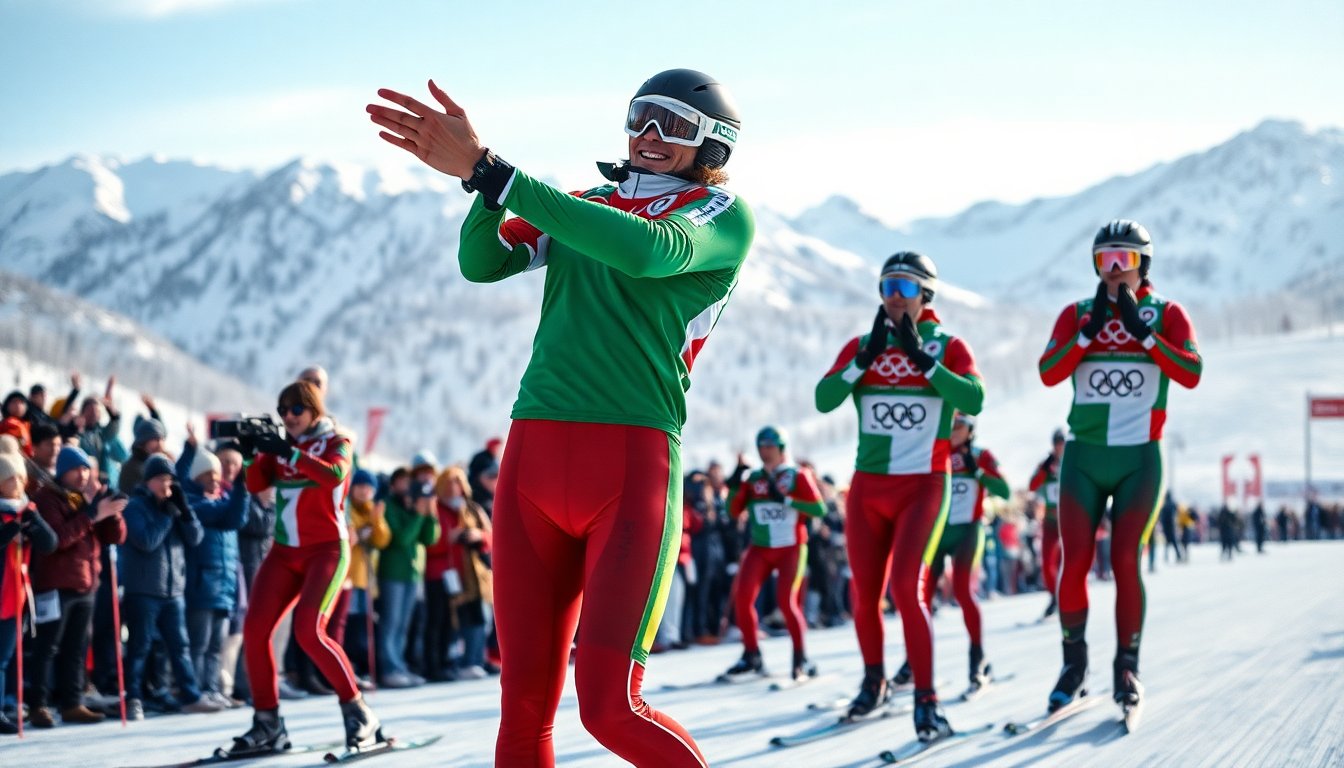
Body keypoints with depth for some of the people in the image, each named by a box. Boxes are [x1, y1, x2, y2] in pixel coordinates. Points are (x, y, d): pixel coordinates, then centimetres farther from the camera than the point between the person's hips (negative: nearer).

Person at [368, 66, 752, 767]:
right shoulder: (589, 204, 21)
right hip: (534, 455, 5)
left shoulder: (724, 216, 5)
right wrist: (478, 168, -14)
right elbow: (482, 262, 8)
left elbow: (649, 251, -17)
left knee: (610, 709, -11)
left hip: (633, 464, -5)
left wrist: (492, 175, -20)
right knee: (525, 708, 1)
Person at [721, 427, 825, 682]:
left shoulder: (797, 477, -3)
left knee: (786, 601, -15)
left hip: (790, 548, -4)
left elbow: (819, 509, -13)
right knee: (742, 598, -10)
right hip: (759, 548, 4)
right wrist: (736, 487, -10)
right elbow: (734, 511, 6)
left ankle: (801, 658, 0)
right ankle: (751, 655, 5)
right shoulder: (753, 478, 7)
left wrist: (785, 500, -22)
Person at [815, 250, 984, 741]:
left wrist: (921, 357, -21)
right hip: (868, 487, 4)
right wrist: (867, 357, -17)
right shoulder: (862, 346, 6)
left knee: (907, 588, -18)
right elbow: (823, 399, -8)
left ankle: (926, 699, -11)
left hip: (923, 486, -3)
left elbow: (972, 400, -19)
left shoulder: (947, 346, -1)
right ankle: (874, 681, 30)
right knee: (864, 595, 6)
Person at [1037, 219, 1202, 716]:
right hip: (1083, 457, 2)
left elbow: (1190, 374, -13)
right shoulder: (1077, 314, 7)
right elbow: (1048, 373, -8)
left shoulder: (1167, 314, 3)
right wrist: (1091, 329, -17)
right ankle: (1074, 661, 11)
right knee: (1075, 562, -3)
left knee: (1125, 562, -7)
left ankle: (1127, 668, 3)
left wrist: (1141, 330, -19)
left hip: (1139, 459, -2)